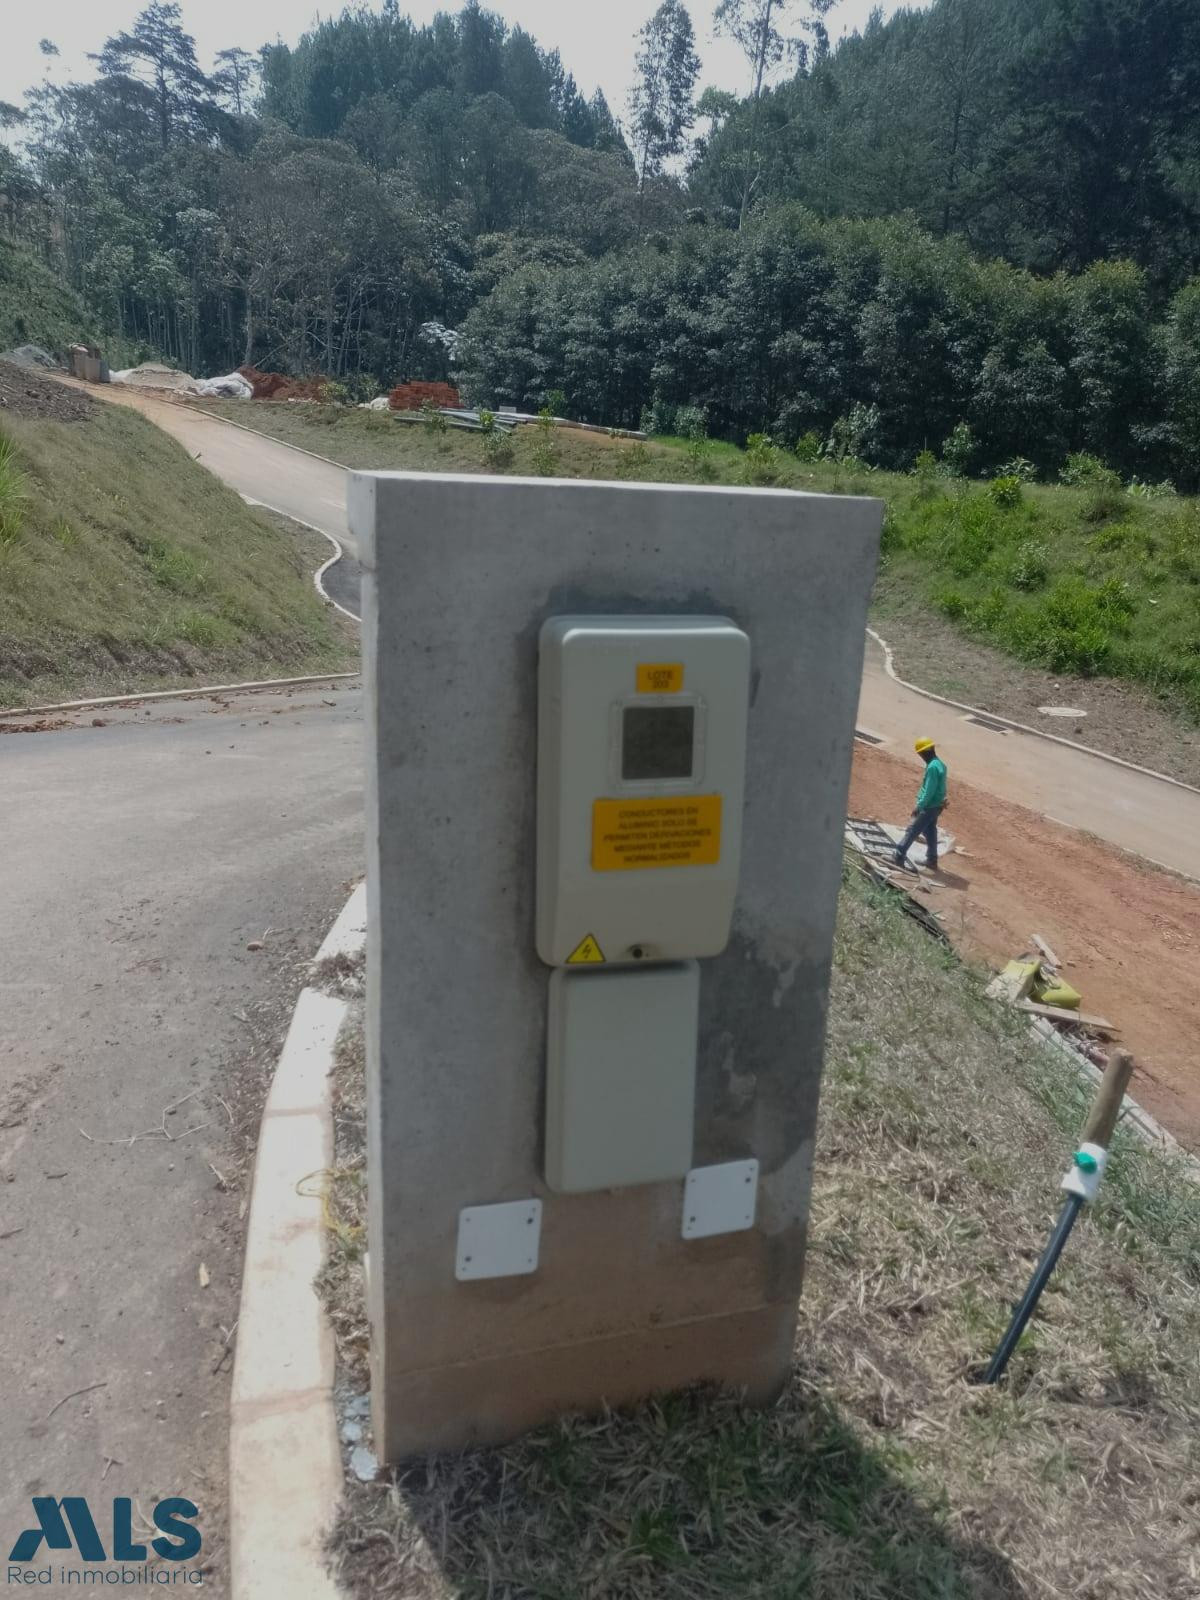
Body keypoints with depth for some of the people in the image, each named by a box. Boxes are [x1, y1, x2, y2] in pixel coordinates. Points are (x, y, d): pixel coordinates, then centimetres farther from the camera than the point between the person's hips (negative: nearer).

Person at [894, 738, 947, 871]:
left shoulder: (932, 767, -24)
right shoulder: (940, 764, 8)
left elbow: (928, 791, -26)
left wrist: (919, 807, -21)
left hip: (929, 806, -10)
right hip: (936, 805, 10)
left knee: (912, 830, -2)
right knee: (930, 832, 17)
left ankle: (899, 856, 3)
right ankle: (932, 861, 25)